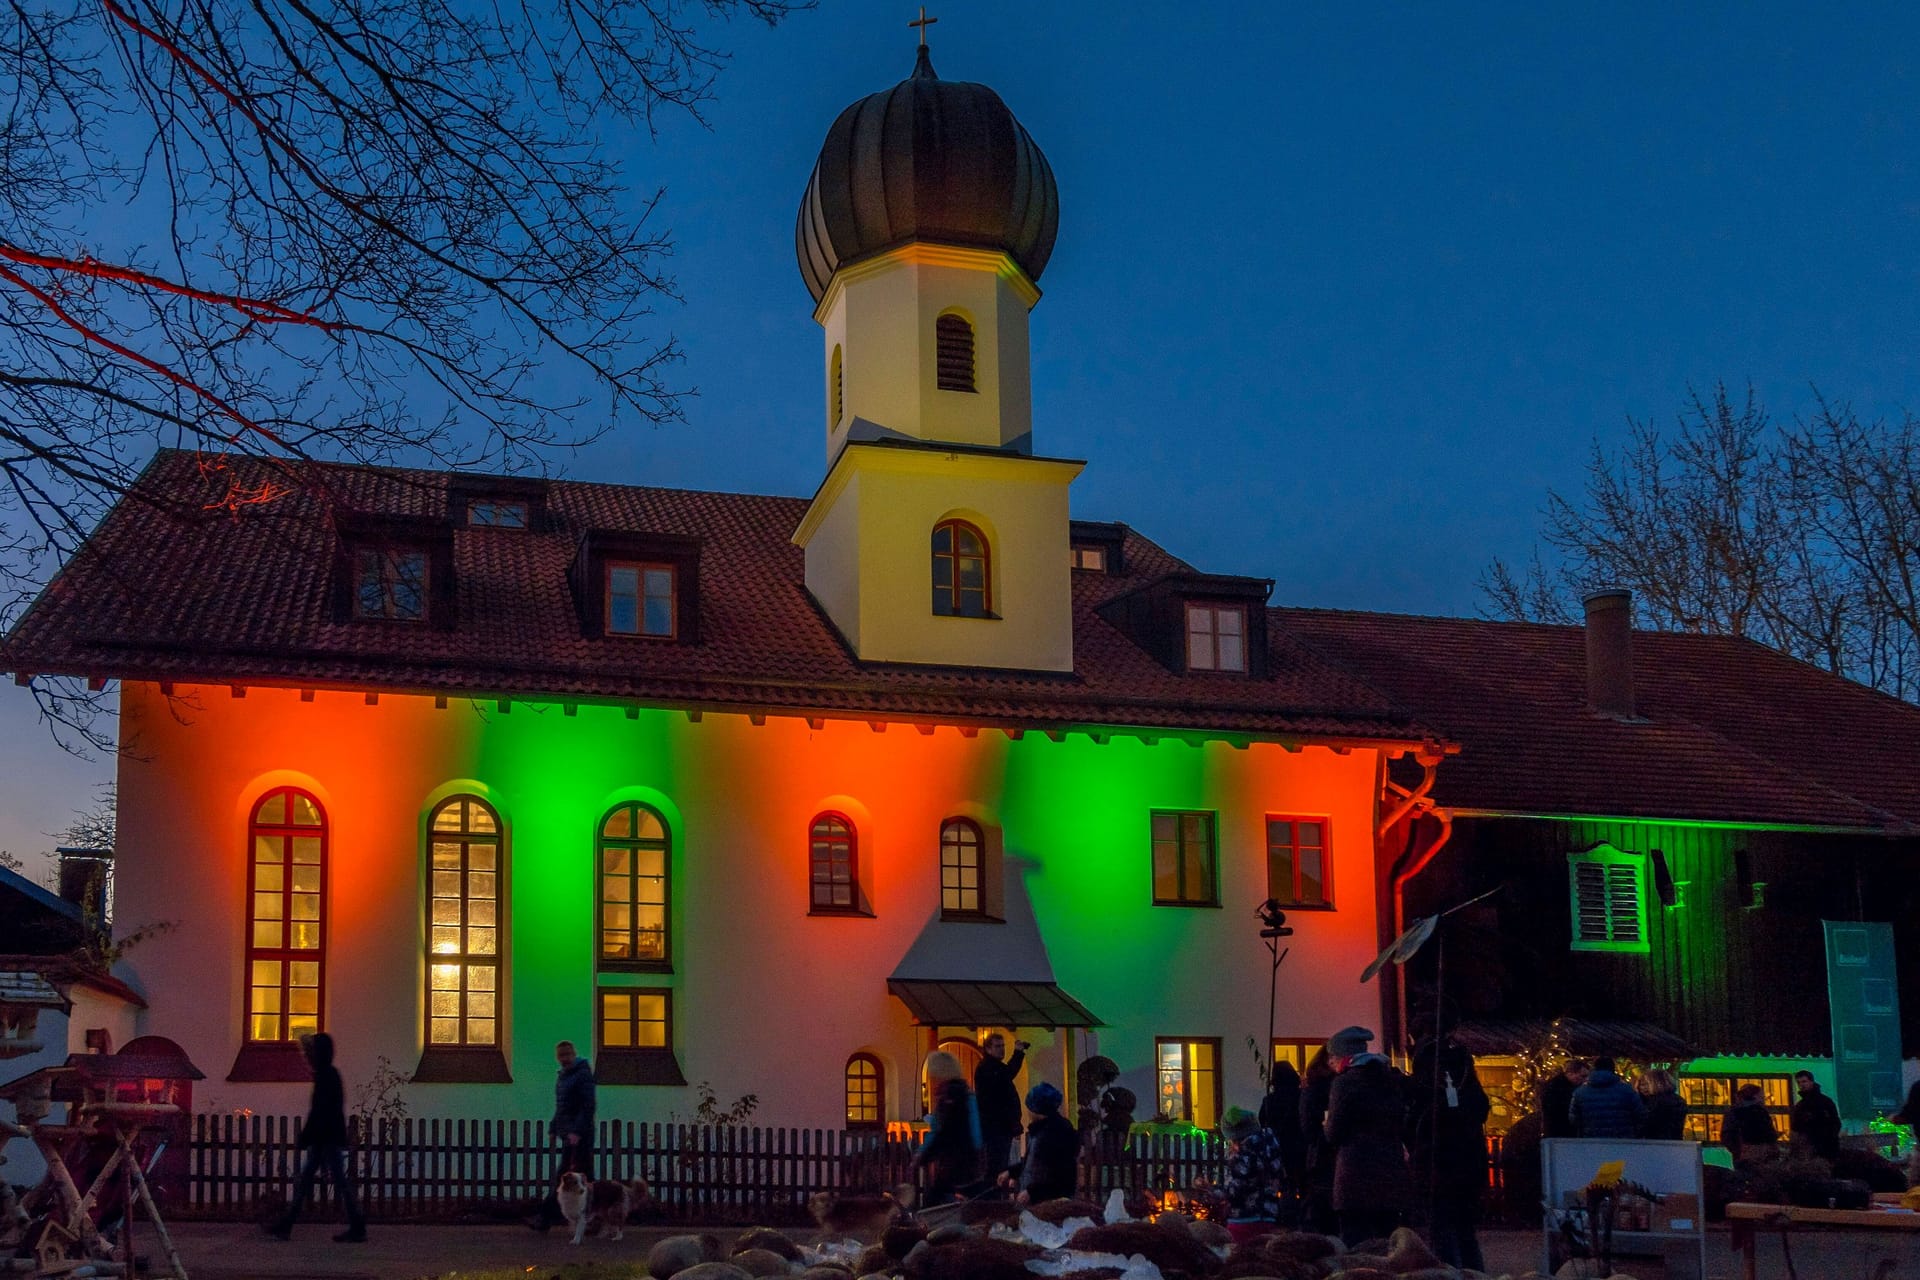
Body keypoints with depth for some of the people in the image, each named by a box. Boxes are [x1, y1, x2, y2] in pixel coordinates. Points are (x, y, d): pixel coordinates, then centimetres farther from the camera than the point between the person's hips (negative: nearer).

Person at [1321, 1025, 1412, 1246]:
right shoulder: (1394, 1081, 13)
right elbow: (1402, 1126, 19)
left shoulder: (1344, 1083, -6)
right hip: (1392, 1176, 6)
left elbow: (1334, 1135, -6)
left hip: (1357, 1177, -6)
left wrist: (1327, 1126, 14)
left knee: (1355, 1246, -5)